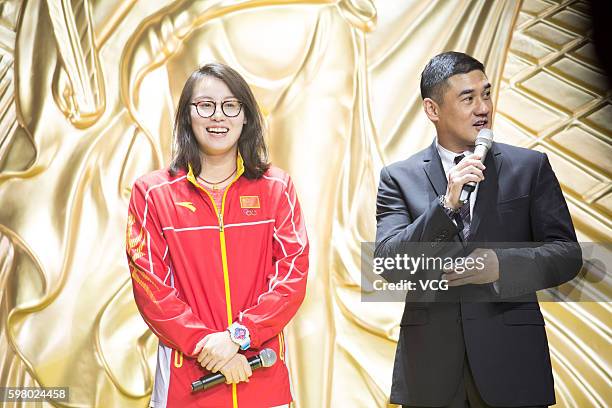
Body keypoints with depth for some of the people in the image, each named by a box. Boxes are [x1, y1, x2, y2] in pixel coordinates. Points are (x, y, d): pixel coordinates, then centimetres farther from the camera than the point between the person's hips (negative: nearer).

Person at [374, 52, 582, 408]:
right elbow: (389, 263, -7)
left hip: (510, 360, 0)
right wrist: (447, 203, -18)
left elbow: (567, 254, 0)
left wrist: (501, 266, -17)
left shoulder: (531, 166, 3)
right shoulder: (399, 177, 2)